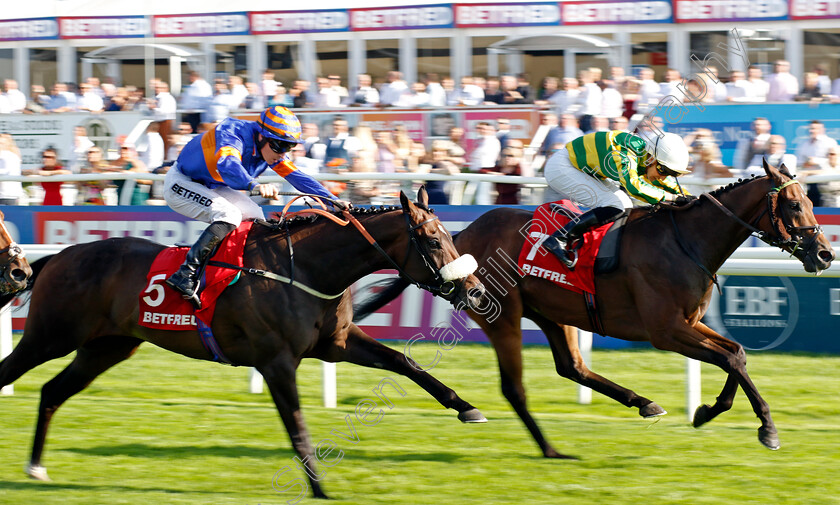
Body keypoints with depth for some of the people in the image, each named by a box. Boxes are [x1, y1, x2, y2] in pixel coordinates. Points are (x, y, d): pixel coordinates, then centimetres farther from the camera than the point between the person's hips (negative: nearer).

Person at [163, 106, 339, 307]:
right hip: (181, 183, -9)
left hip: (211, 188, 9)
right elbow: (227, 164, -51)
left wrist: (332, 200, -12)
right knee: (230, 215, -28)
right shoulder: (232, 135, -31)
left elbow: (297, 176, -4)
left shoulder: (270, 148, -6)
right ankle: (186, 274, -33)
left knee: (254, 217, -1)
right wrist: (255, 185, -68)